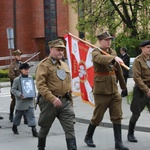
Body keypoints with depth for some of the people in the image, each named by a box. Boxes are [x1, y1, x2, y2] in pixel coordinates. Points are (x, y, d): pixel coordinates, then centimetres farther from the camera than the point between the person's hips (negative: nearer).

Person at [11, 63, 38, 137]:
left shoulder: (30, 78, 3)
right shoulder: (17, 80, -8)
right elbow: (13, 89, -7)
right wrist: (20, 94, -20)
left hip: (30, 101, 2)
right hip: (21, 102, -2)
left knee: (31, 115, -4)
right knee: (18, 115, 14)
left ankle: (34, 130, -5)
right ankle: (14, 127, 37)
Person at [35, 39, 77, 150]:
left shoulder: (65, 65, 14)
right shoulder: (44, 65, -7)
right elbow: (40, 85, -18)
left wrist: (70, 101, 18)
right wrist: (53, 99, -27)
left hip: (65, 101, 5)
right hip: (49, 102, -5)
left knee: (70, 128, -6)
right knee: (45, 128, 12)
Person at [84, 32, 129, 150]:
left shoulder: (113, 52, 11)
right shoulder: (96, 53, -9)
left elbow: (118, 70, 21)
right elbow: (101, 58, -34)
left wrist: (123, 85, 28)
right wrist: (114, 58, -51)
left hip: (114, 91, 6)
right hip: (101, 91, -6)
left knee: (117, 117, 3)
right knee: (97, 117, 5)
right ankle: (88, 138, 26)